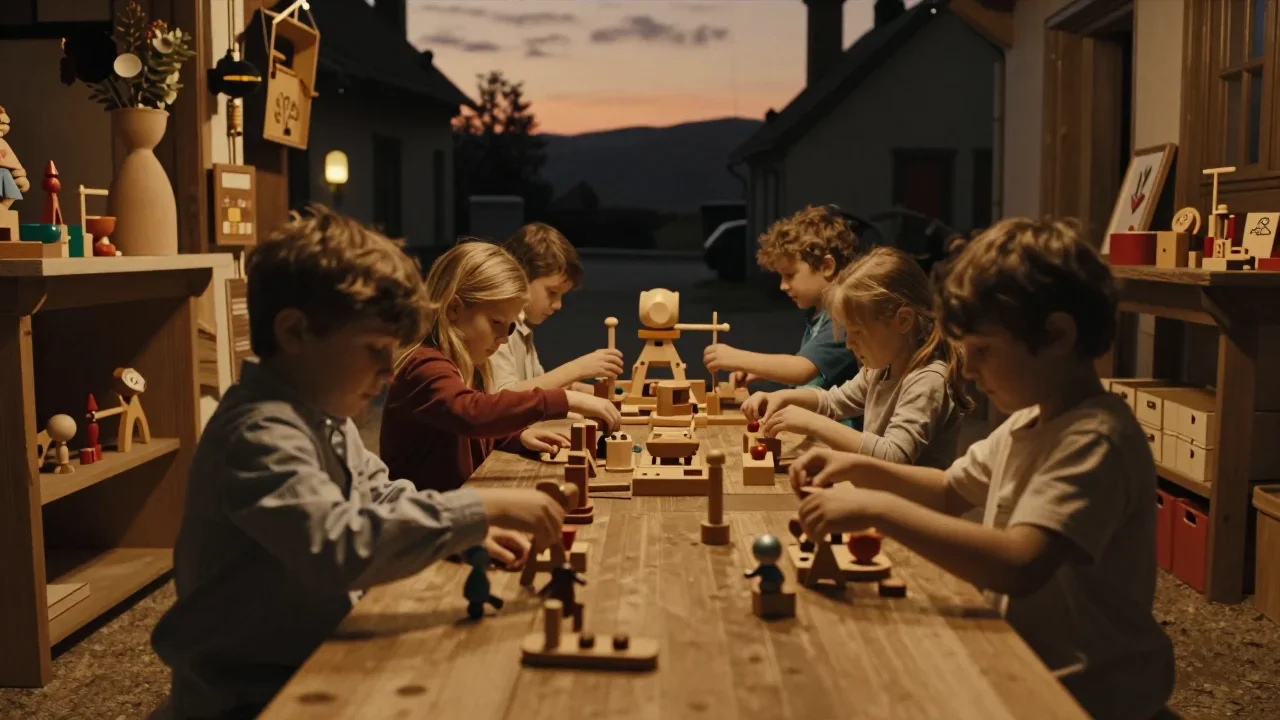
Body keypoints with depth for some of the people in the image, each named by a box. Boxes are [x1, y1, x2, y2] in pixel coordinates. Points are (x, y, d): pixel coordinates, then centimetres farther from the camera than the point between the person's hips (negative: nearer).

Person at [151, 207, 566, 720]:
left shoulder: (322, 414, 6)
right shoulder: (259, 434, -26)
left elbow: (380, 496, 18)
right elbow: (340, 546, -39)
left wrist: (471, 531, 2)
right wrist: (478, 509, -34)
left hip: (307, 664, 9)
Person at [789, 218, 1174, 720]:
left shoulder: (1095, 440, -24)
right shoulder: (1032, 419, 4)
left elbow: (1020, 564, -38)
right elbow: (950, 492, 17)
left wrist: (878, 509, -34)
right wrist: (859, 468, 1)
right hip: (1024, 660, 8)